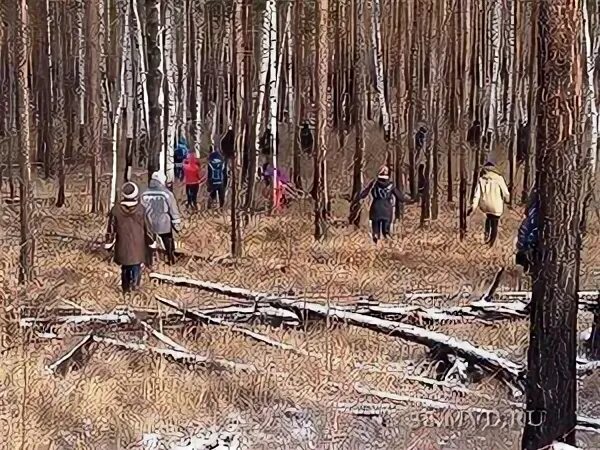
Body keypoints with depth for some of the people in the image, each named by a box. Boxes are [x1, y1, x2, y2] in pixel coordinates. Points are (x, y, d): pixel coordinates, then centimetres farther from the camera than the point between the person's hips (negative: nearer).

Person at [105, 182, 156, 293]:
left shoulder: (116, 209, -8)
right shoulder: (140, 209, -12)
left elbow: (112, 227, -1)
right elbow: (146, 227, -3)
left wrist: (109, 242, 11)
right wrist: (151, 241, 10)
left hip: (123, 244, 2)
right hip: (138, 244, -2)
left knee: (125, 266, 16)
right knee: (137, 265, 11)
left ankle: (126, 288, 22)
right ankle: (135, 283, -7)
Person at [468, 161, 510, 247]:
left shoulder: (481, 179, 0)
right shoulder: (498, 178, -5)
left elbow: (477, 193, -6)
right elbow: (505, 192, 1)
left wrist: (473, 206, -7)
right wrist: (507, 200, 21)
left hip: (485, 206, 3)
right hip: (496, 207, -3)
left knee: (489, 218, 33)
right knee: (494, 225, 11)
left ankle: (487, 234, 24)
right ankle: (491, 243, 15)